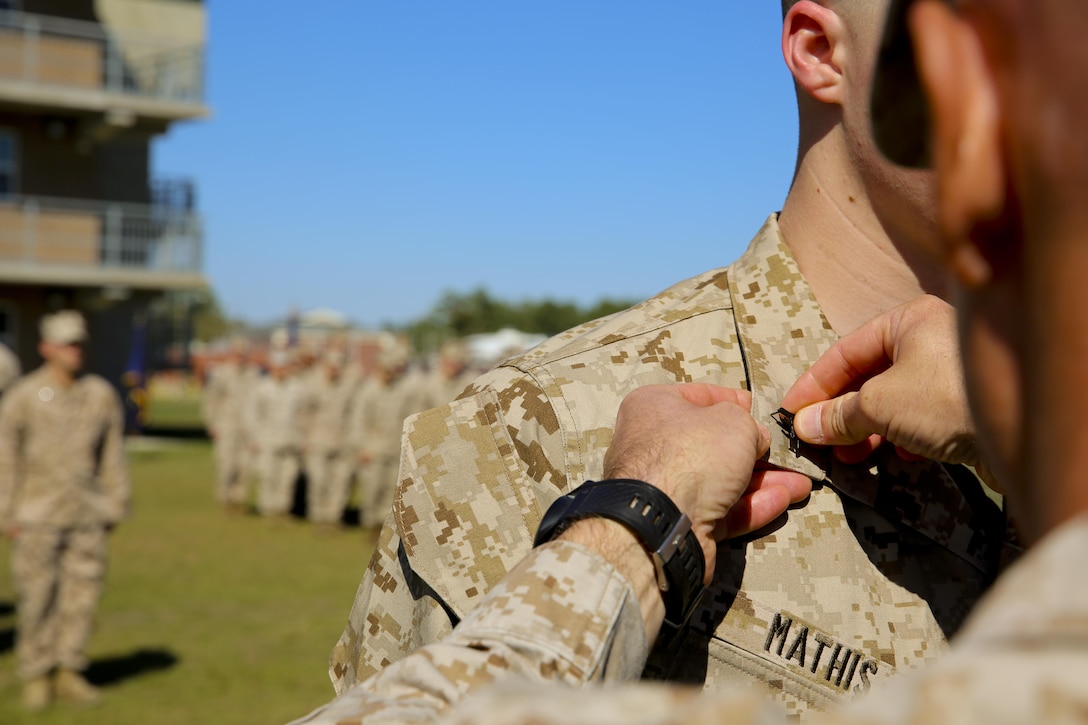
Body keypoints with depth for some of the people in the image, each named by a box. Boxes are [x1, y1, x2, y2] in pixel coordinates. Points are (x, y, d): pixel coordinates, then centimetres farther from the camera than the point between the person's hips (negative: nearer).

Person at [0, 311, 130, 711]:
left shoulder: (102, 395, 4)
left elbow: (113, 456, 10)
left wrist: (116, 506, 9)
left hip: (87, 513, 3)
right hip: (37, 514, -3)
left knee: (83, 591, 4)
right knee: (37, 598, 0)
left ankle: (68, 670, 16)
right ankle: (36, 675, 13)